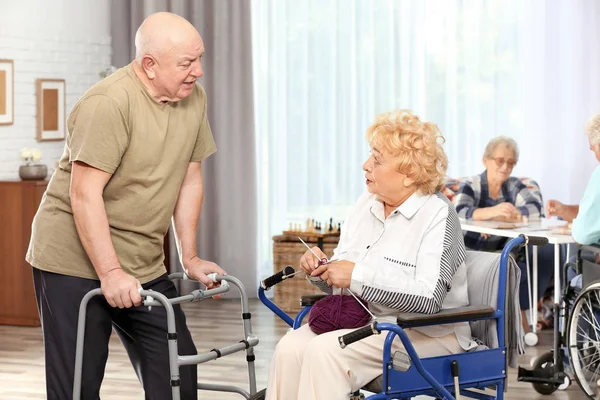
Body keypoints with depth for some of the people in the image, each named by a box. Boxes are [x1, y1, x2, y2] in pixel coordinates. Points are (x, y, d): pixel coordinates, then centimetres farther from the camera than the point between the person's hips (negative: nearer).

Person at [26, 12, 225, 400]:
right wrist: (110, 273, -25)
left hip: (145, 266, 7)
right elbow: (84, 194, -23)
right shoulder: (109, 103, -21)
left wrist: (190, 257, 10)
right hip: (76, 261, -7)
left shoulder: (194, 99, 3)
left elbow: (189, 180, 11)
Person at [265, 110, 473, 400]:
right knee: (290, 348, -21)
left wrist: (358, 275, -23)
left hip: (424, 333, -7)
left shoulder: (437, 215, -11)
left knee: (325, 350, -29)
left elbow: (429, 297, -24)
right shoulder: (367, 204, 11)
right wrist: (322, 269, -3)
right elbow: (340, 284, 19)